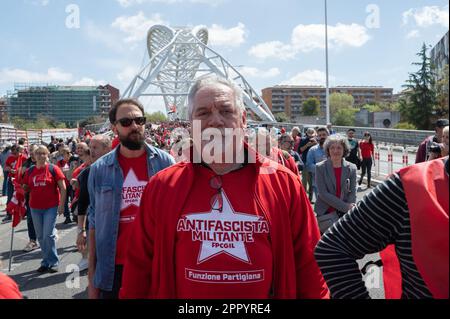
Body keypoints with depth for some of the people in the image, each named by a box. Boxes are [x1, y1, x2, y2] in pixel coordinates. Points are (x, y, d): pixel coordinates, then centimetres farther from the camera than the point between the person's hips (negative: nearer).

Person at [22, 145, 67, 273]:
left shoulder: (53, 169, -5)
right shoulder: (30, 171, 8)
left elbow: (63, 188, -5)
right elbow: (26, 188, 18)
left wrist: (61, 205, -10)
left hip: (51, 207, -5)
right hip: (35, 208, 5)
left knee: (48, 235, -8)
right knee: (41, 237, 11)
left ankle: (53, 262, 6)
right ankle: (46, 262, 23)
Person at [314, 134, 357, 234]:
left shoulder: (351, 168, 3)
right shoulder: (320, 167, -5)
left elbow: (352, 192, 3)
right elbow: (323, 193, -11)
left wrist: (350, 209, -13)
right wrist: (345, 206, -16)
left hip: (345, 213, 3)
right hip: (326, 213, -3)